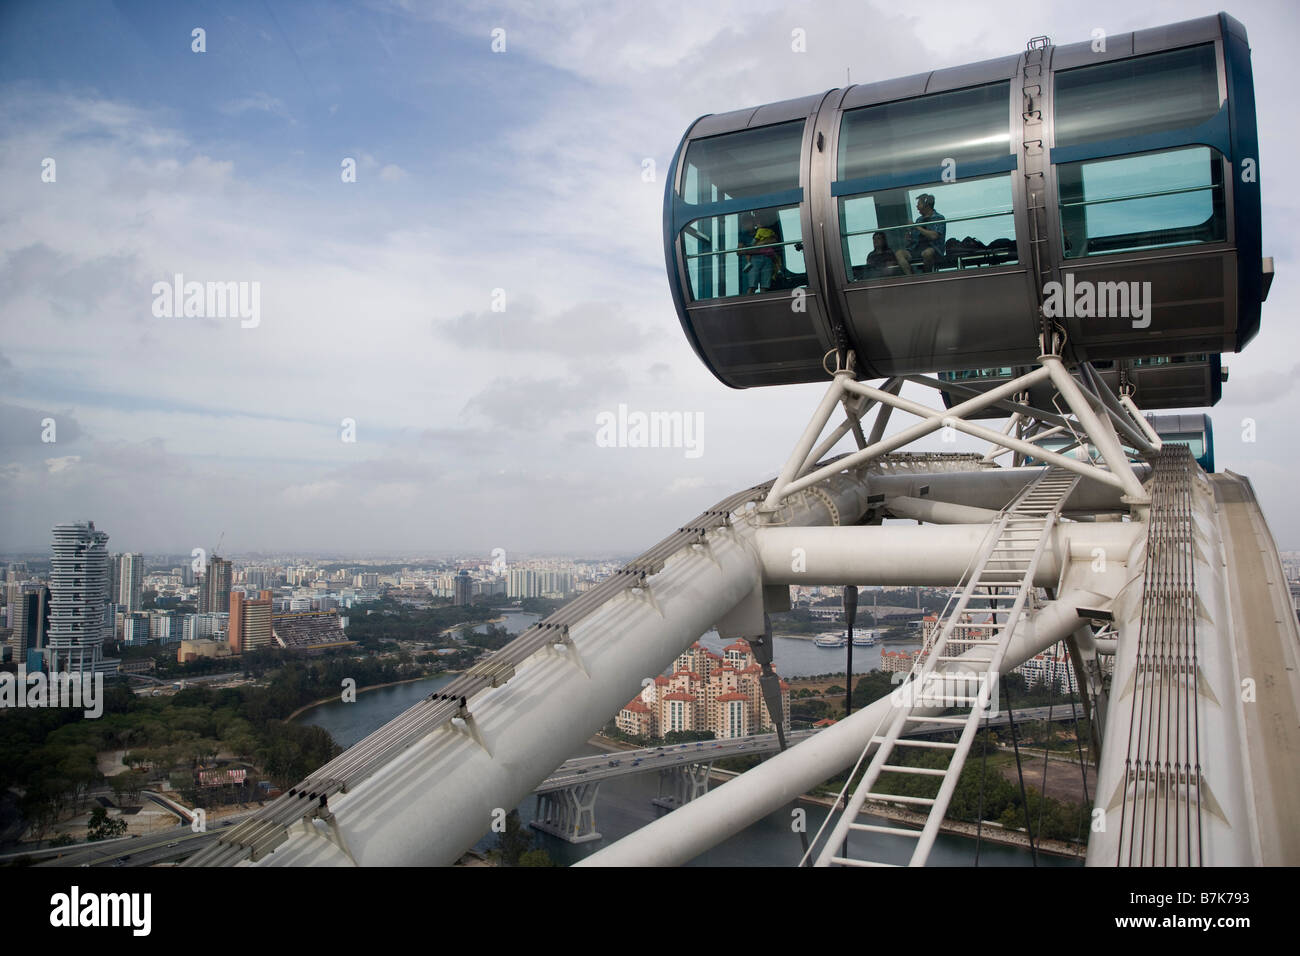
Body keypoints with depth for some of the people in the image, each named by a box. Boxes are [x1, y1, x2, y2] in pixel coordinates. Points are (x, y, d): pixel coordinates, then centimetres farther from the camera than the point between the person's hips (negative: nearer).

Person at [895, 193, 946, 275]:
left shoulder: (939, 218, 2)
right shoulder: (919, 219, 22)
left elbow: (934, 236, -15)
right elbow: (911, 238, 23)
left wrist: (917, 227, -9)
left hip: (933, 248, -6)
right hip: (917, 249, 6)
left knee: (926, 253, -40)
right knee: (900, 253, -19)